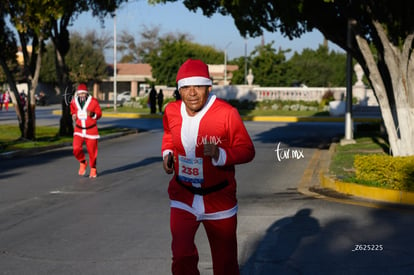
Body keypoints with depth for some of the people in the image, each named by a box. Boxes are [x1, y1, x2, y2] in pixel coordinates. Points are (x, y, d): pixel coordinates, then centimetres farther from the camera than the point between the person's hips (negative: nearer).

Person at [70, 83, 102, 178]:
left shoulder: (93, 101, -11)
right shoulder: (74, 102, -3)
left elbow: (99, 113, -3)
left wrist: (92, 114, -23)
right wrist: (74, 115, 0)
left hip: (91, 130, -1)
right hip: (79, 130, 2)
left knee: (92, 151, 5)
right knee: (76, 149, -17)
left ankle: (93, 169, 28)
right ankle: (82, 163, 13)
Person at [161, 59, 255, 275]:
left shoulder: (226, 113, -18)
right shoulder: (171, 111, -5)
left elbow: (247, 150, -12)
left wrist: (220, 155, -29)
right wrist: (167, 152, -1)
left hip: (218, 198, -2)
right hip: (183, 196, 2)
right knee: (181, 257, -8)